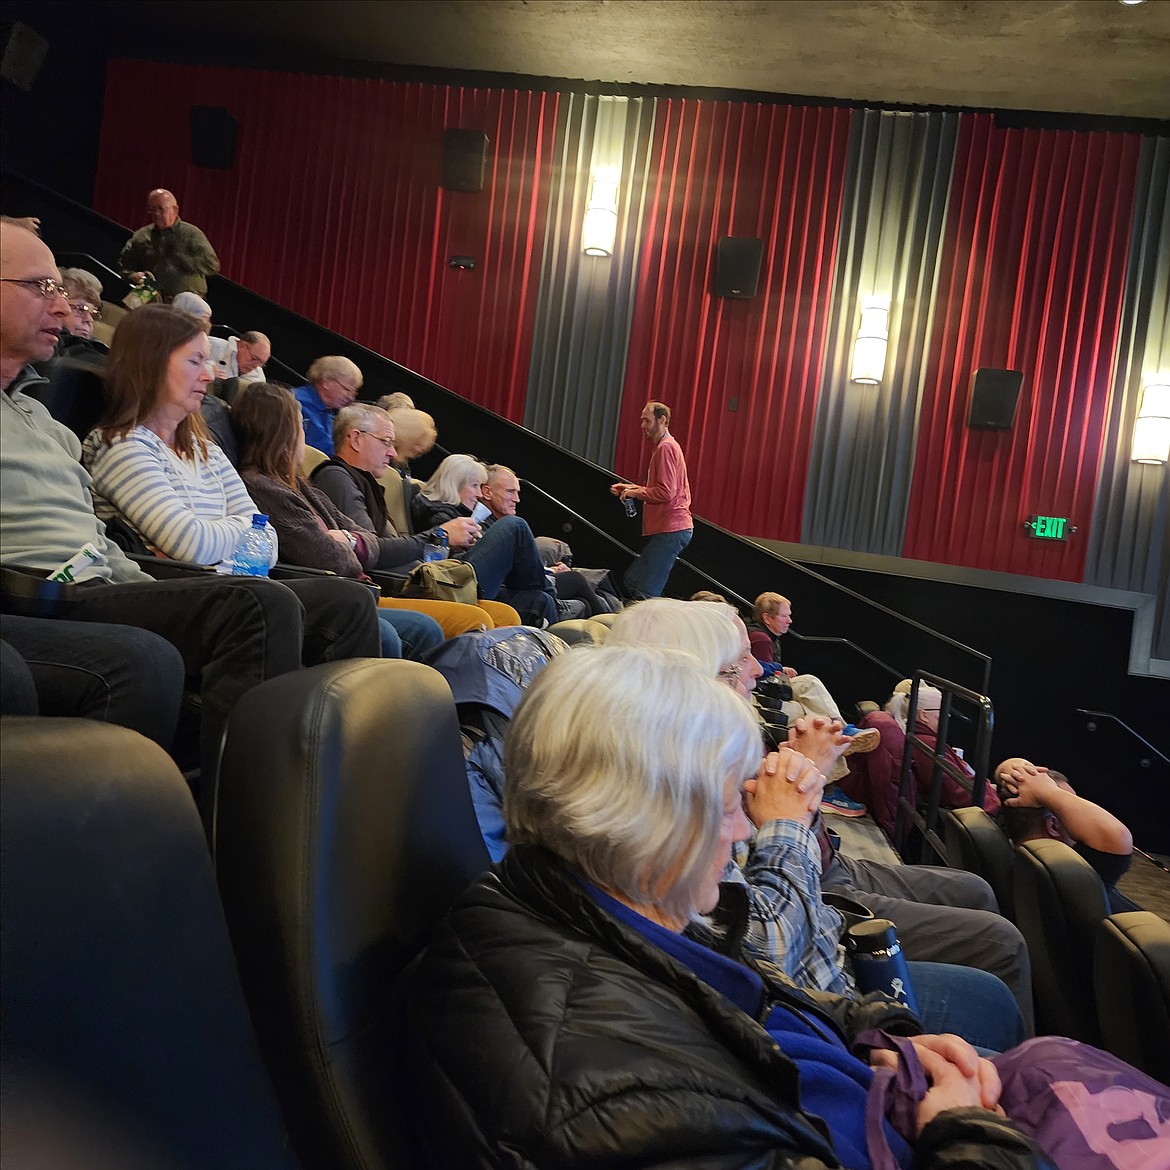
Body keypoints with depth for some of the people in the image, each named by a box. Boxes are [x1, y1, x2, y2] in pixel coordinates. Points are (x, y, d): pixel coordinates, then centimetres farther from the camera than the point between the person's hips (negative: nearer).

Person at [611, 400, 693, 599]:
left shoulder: (666, 447, -11)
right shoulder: (666, 446, 23)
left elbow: (666, 492, -20)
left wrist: (636, 493, -8)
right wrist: (632, 488, 13)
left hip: (670, 531, -11)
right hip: (668, 529, 11)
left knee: (646, 594, -14)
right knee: (631, 581, 12)